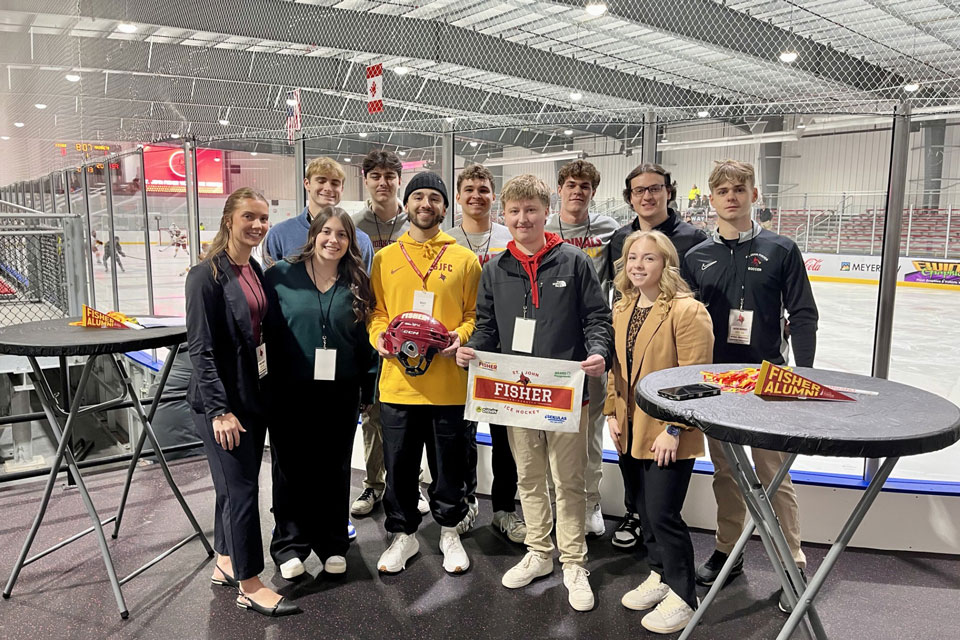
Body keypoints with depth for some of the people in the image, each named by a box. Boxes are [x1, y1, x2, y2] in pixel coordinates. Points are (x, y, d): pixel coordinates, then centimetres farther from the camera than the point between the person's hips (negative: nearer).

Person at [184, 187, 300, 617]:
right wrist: (220, 410, -19)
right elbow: (200, 348, -17)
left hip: (254, 395, 8)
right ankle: (250, 587, 11)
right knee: (241, 489, -2)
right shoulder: (208, 275, -14)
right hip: (222, 400, -7)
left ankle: (226, 565, 31)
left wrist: (268, 389, 11)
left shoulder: (255, 271, 9)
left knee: (236, 485, 16)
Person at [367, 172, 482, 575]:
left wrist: (461, 337, -14)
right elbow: (377, 310, 10)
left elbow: (474, 313, 4)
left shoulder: (464, 259, 4)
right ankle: (404, 534, 30)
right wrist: (378, 336, -10)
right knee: (399, 462, 11)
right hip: (397, 381, 1)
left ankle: (449, 530, 32)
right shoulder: (385, 258, 8)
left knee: (448, 462, 11)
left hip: (447, 382, -1)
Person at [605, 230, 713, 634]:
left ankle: (682, 596, 19)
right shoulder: (621, 309, 8)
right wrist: (612, 412, 6)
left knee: (662, 513, -2)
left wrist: (674, 429, -18)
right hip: (629, 430, 7)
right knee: (643, 509, 18)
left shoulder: (687, 311, -15)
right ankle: (659, 575, 40)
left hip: (667, 435, -7)